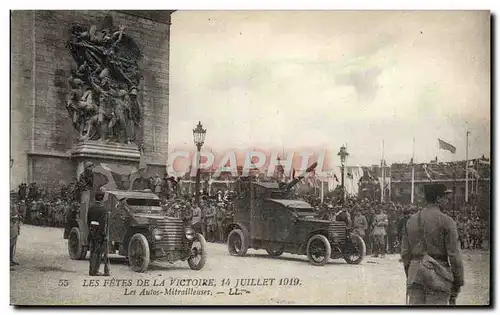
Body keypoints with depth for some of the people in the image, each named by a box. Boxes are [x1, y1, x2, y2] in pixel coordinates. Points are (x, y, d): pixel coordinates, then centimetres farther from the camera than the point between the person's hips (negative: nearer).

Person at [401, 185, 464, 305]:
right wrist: (457, 284, -1)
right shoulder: (447, 221, -8)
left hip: (415, 273, 5)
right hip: (438, 277, -5)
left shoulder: (411, 220, 8)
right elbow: (454, 255, -9)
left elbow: (405, 253, 10)